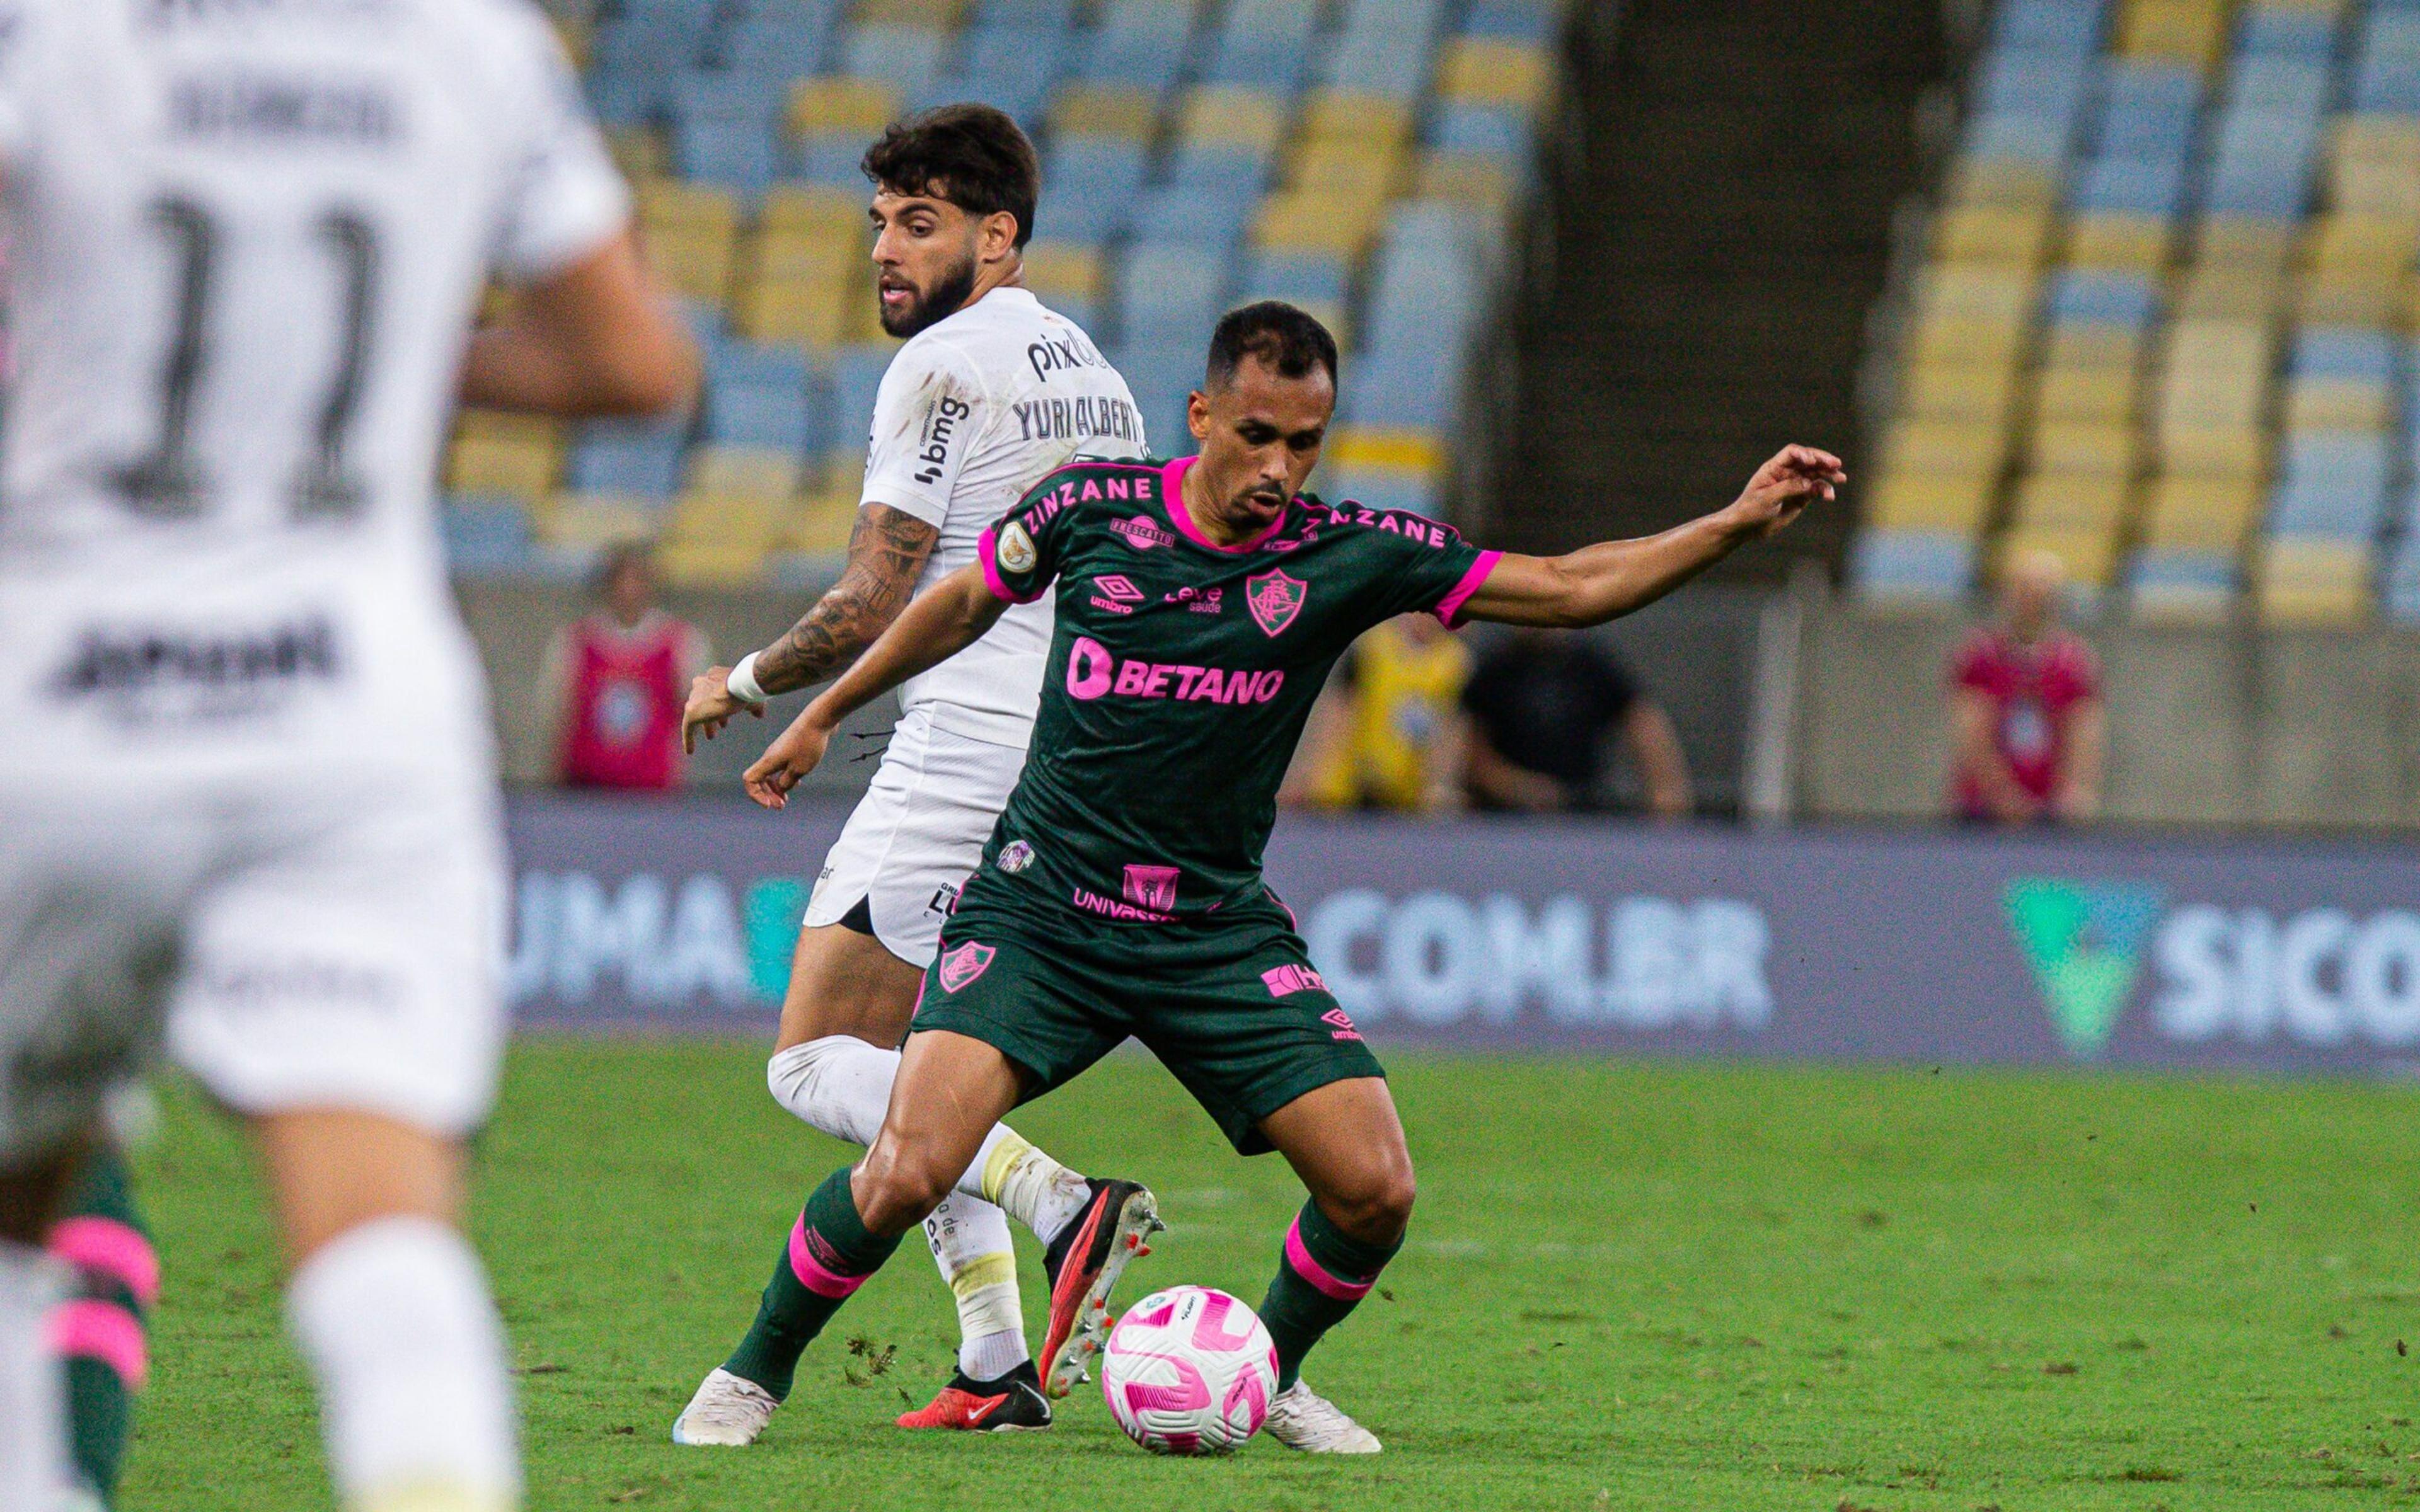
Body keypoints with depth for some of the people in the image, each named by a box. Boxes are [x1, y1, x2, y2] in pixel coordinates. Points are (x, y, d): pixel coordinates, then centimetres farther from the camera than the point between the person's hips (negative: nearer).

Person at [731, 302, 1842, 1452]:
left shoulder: (1348, 557, -5)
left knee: (1373, 1191, -11)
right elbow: (966, 603, 14)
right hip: (1037, 913, -2)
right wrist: (825, 715, 23)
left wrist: (1736, 526, -16)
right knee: (905, 1176, -21)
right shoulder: (1092, 509, -6)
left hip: (1219, 939, 2)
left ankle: (1272, 1375, 19)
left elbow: (1567, 588, -5)